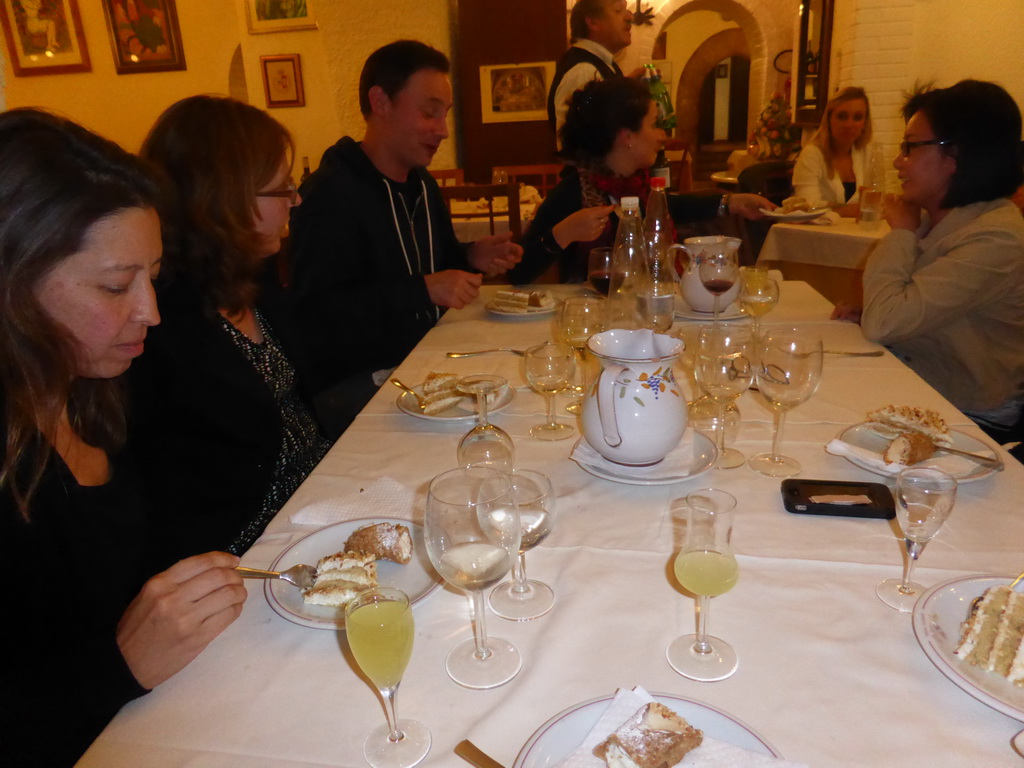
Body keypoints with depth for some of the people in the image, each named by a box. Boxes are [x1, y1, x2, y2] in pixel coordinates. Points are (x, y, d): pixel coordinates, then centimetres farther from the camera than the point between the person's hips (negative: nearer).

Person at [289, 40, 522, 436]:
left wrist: (471, 259, 4)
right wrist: (424, 291, -26)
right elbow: (317, 317, -23)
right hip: (355, 385, -8)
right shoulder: (330, 194, -15)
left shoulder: (422, 183, 15)